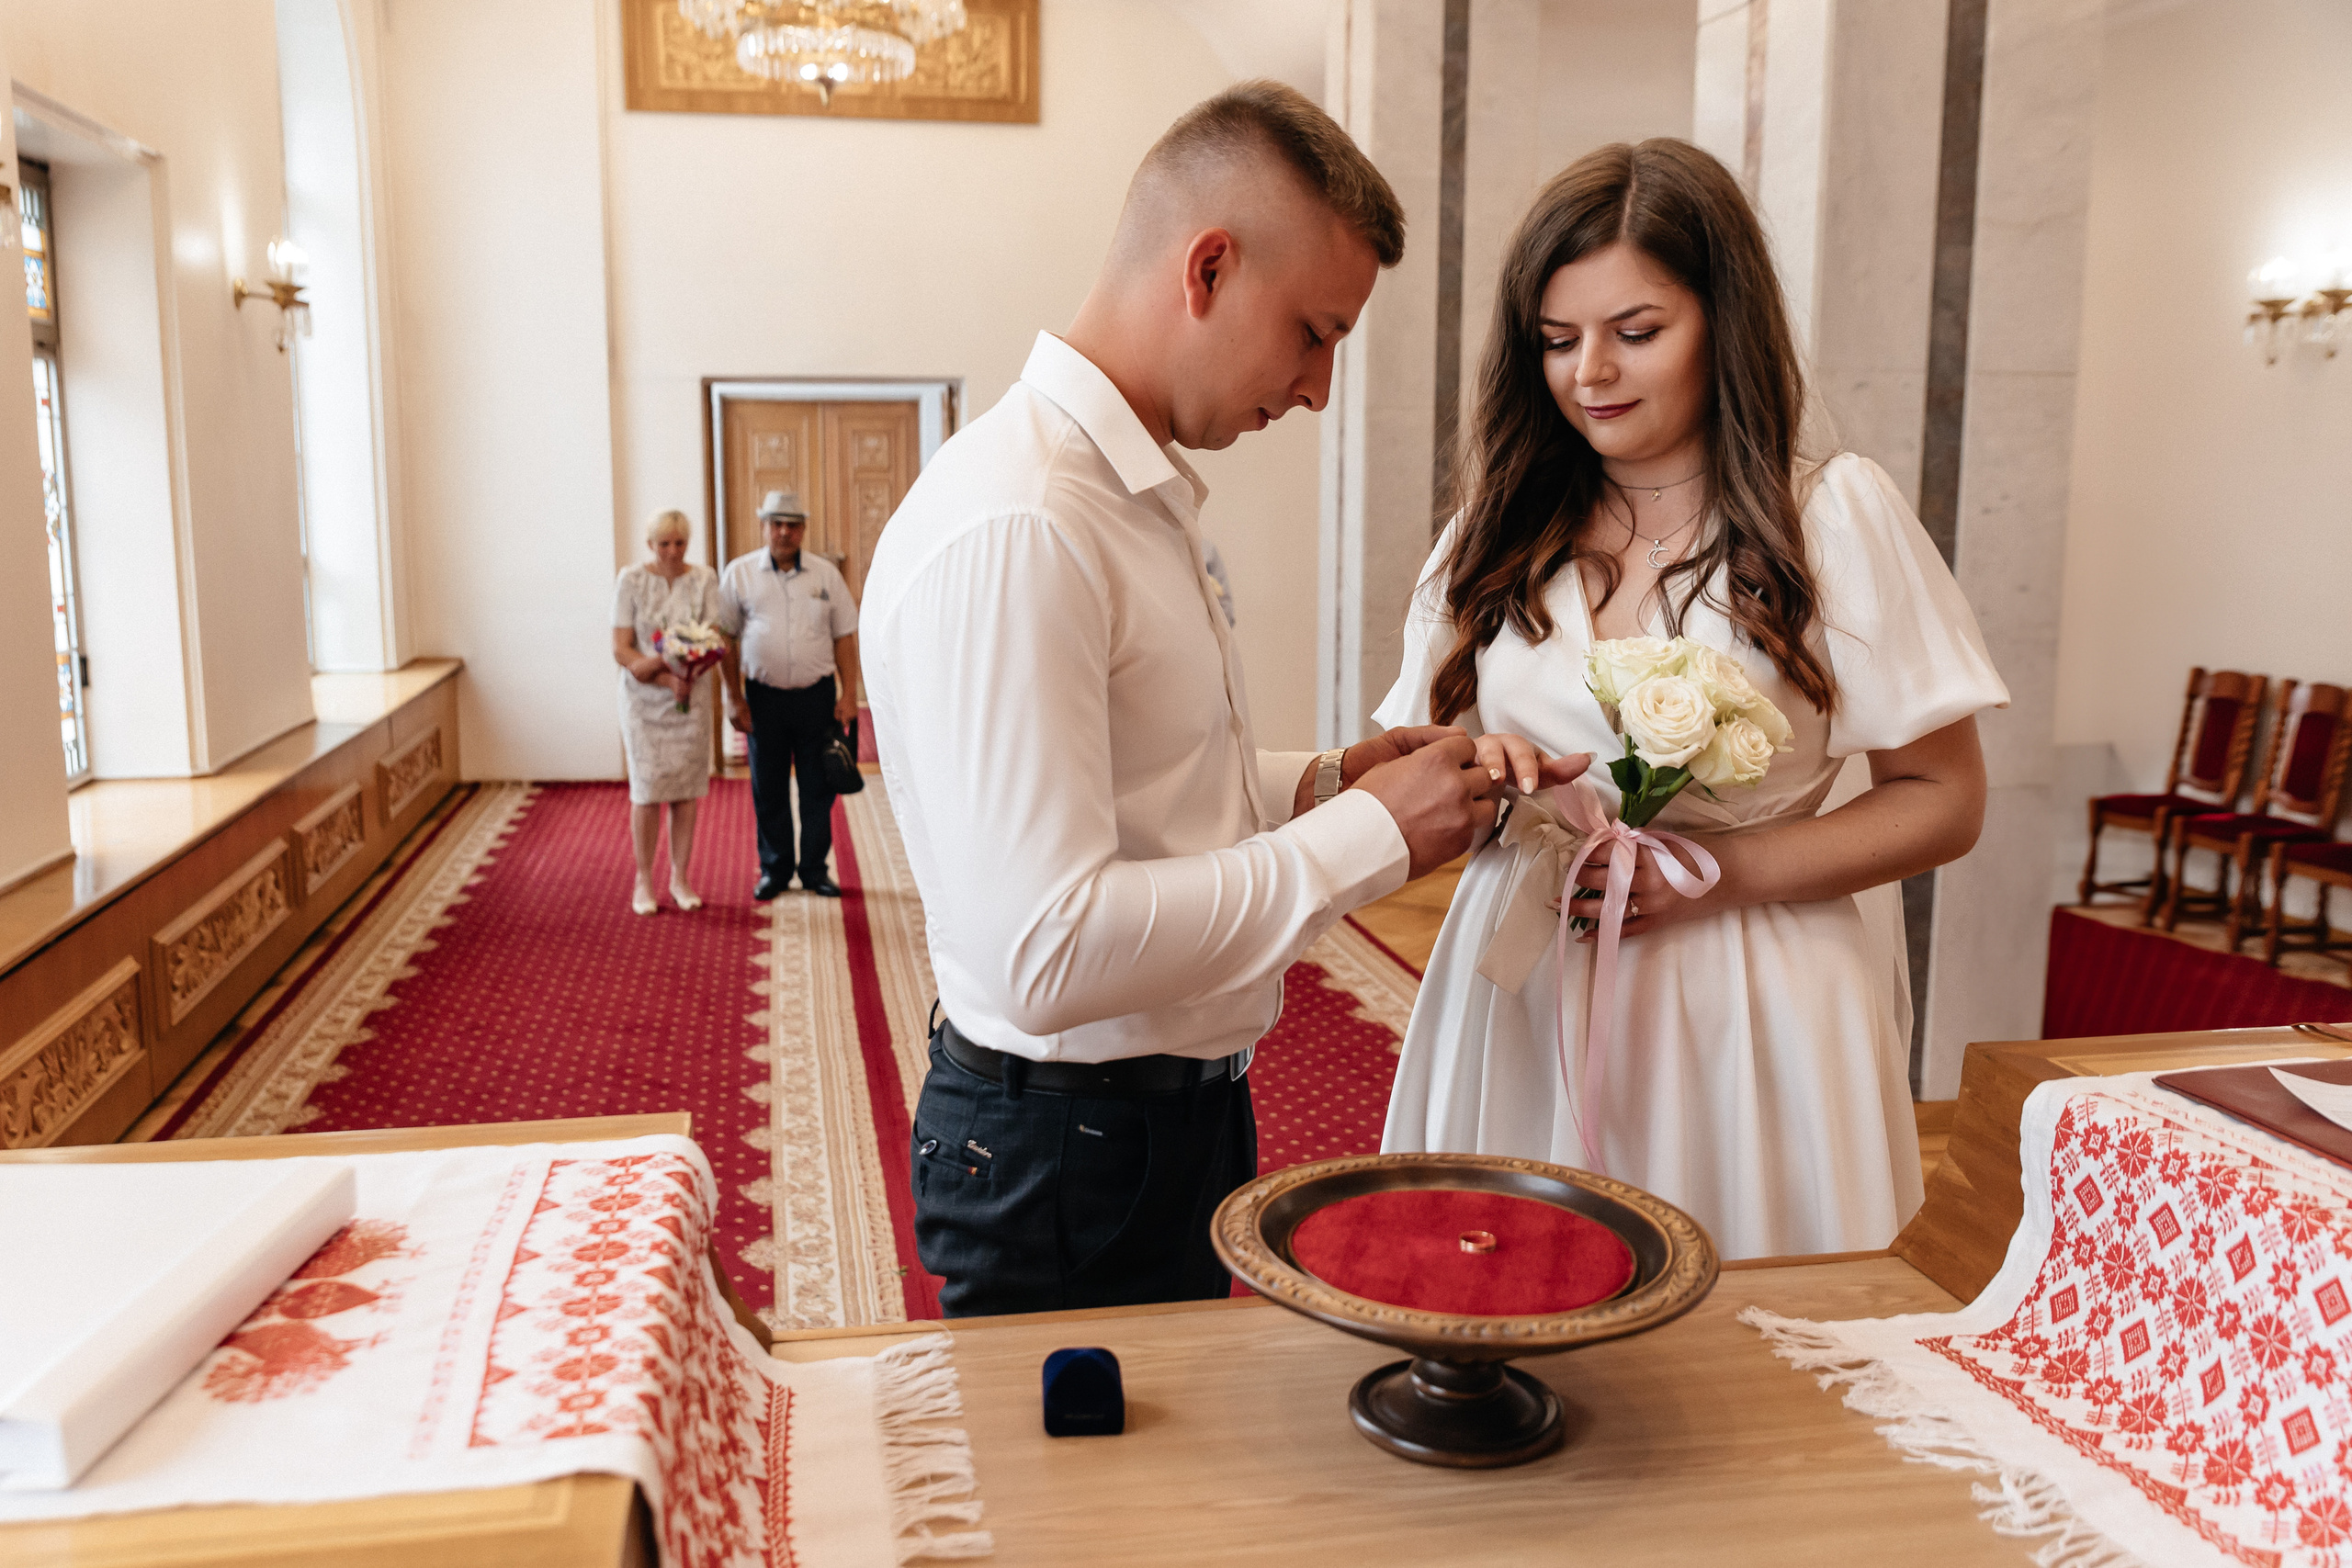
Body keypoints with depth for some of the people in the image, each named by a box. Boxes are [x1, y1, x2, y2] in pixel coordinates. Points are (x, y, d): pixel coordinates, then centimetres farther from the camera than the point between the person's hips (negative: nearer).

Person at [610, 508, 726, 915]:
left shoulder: (704, 580, 1)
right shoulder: (631, 580, -3)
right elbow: (621, 650, -7)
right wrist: (668, 679, -20)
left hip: (692, 697, 2)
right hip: (643, 699, -2)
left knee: (686, 790, 4)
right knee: (647, 791, -2)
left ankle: (680, 878, 16)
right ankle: (643, 880, 11)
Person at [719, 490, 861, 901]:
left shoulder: (826, 573, 4)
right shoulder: (740, 573, 1)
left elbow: (844, 636, 6)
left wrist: (849, 693, 0)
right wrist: (734, 698, 0)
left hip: (817, 694, 0)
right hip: (764, 696, 0)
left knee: (817, 787, 5)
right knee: (767, 788, 6)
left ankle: (815, 869, 18)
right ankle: (774, 870, 20)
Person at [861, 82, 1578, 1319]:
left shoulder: (1136, 495, 9)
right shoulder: (1015, 529, -25)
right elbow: (1044, 953, -30)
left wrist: (1328, 784, 1)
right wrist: (1366, 839, -22)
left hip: (1180, 1111, 10)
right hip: (1066, 1156, -10)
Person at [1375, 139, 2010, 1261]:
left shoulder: (1836, 518, -2)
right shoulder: (1498, 534, 8)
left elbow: (1943, 801, -1)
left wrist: (1726, 871, -13)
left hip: (1744, 1015, -2)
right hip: (1524, 1007, 3)